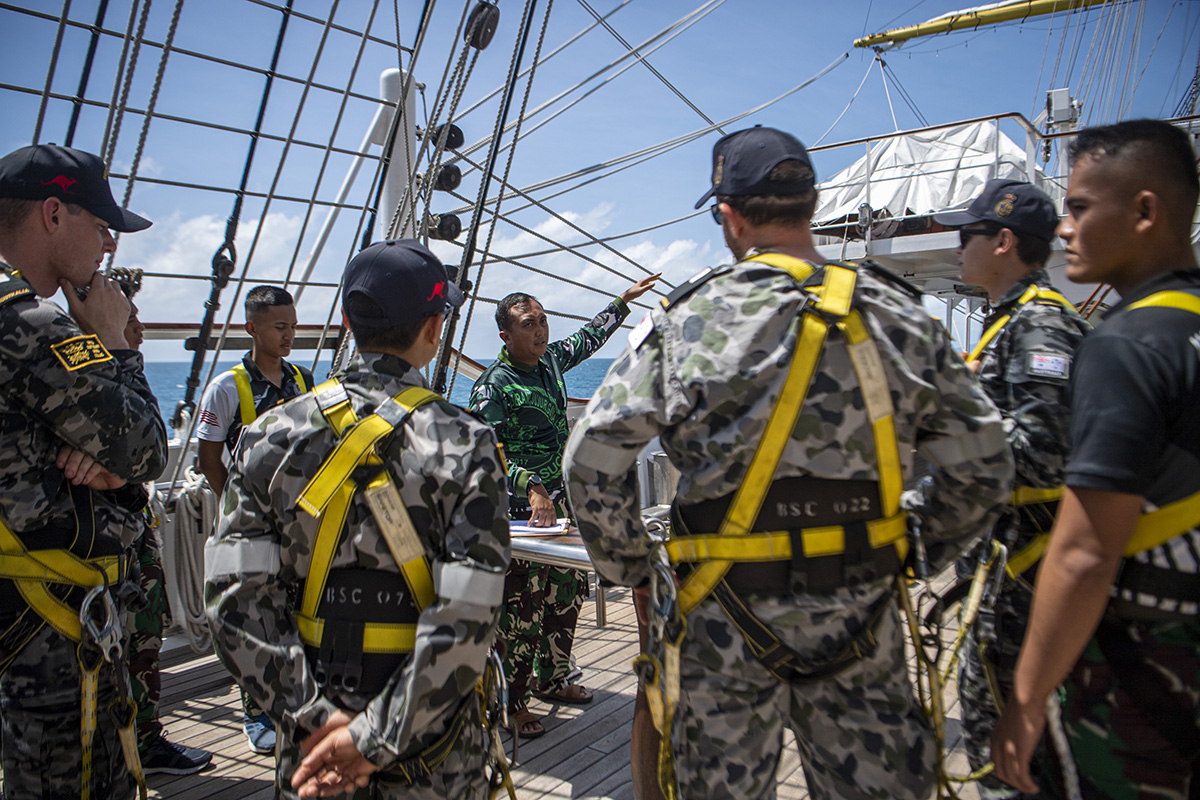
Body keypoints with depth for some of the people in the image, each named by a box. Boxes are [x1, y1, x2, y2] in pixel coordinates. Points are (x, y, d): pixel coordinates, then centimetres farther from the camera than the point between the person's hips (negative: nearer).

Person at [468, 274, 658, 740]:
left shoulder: (550, 360, 8)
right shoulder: (492, 386, -14)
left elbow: (587, 339, 28)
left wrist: (624, 301, 34)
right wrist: (532, 487, -33)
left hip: (561, 504, 8)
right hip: (521, 513, -8)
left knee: (567, 595, 16)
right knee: (522, 609, -4)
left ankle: (552, 680, 33)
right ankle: (510, 704, 10)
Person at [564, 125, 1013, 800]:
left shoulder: (684, 321, -8)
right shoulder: (899, 314, -1)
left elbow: (593, 461, -10)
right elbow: (982, 465, 1)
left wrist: (632, 568, 4)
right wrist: (918, 549, 15)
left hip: (730, 619, -2)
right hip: (863, 615, 2)